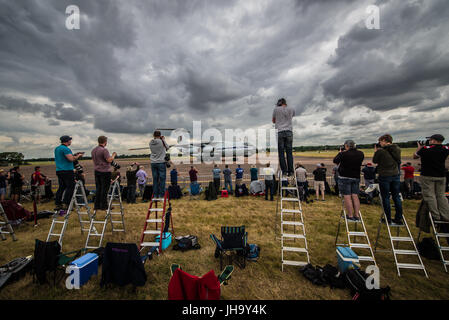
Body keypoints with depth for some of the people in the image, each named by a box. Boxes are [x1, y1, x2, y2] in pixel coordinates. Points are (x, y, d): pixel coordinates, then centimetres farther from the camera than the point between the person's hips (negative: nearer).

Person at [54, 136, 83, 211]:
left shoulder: (57, 148, 17)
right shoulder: (65, 148, -13)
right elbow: (71, 159, -21)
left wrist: (74, 155, 18)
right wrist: (78, 156, -4)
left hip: (59, 170, 9)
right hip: (67, 171, -9)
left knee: (61, 187, 13)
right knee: (70, 187, -4)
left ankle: (57, 205, 17)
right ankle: (65, 204, -6)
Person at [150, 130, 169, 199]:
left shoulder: (151, 143, 2)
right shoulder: (162, 141, -10)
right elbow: (167, 148, 4)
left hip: (153, 163, 4)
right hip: (161, 162, -4)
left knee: (155, 179, 9)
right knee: (162, 179, 2)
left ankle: (155, 194, 12)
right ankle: (161, 194, 4)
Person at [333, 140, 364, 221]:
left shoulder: (344, 154, -15)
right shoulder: (361, 154, 5)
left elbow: (335, 161, -4)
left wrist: (340, 153, 9)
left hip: (345, 177, -6)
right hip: (356, 178, 6)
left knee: (347, 197, -2)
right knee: (355, 196, 10)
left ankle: (350, 216, 1)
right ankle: (357, 215, 14)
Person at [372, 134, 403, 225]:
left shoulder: (380, 151, -15)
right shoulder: (397, 149, 2)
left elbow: (375, 161, -2)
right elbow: (398, 161, 17)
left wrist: (375, 151, 11)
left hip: (384, 176, -5)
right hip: (396, 175, 5)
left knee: (386, 198, 4)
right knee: (396, 197, 14)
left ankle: (388, 220, 11)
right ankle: (399, 219, 21)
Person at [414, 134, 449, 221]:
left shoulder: (425, 149, -13)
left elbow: (415, 156, 3)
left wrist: (419, 147, 17)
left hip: (427, 176, -5)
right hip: (441, 176, 5)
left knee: (430, 196, 1)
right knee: (441, 196, 13)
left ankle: (435, 216, 4)